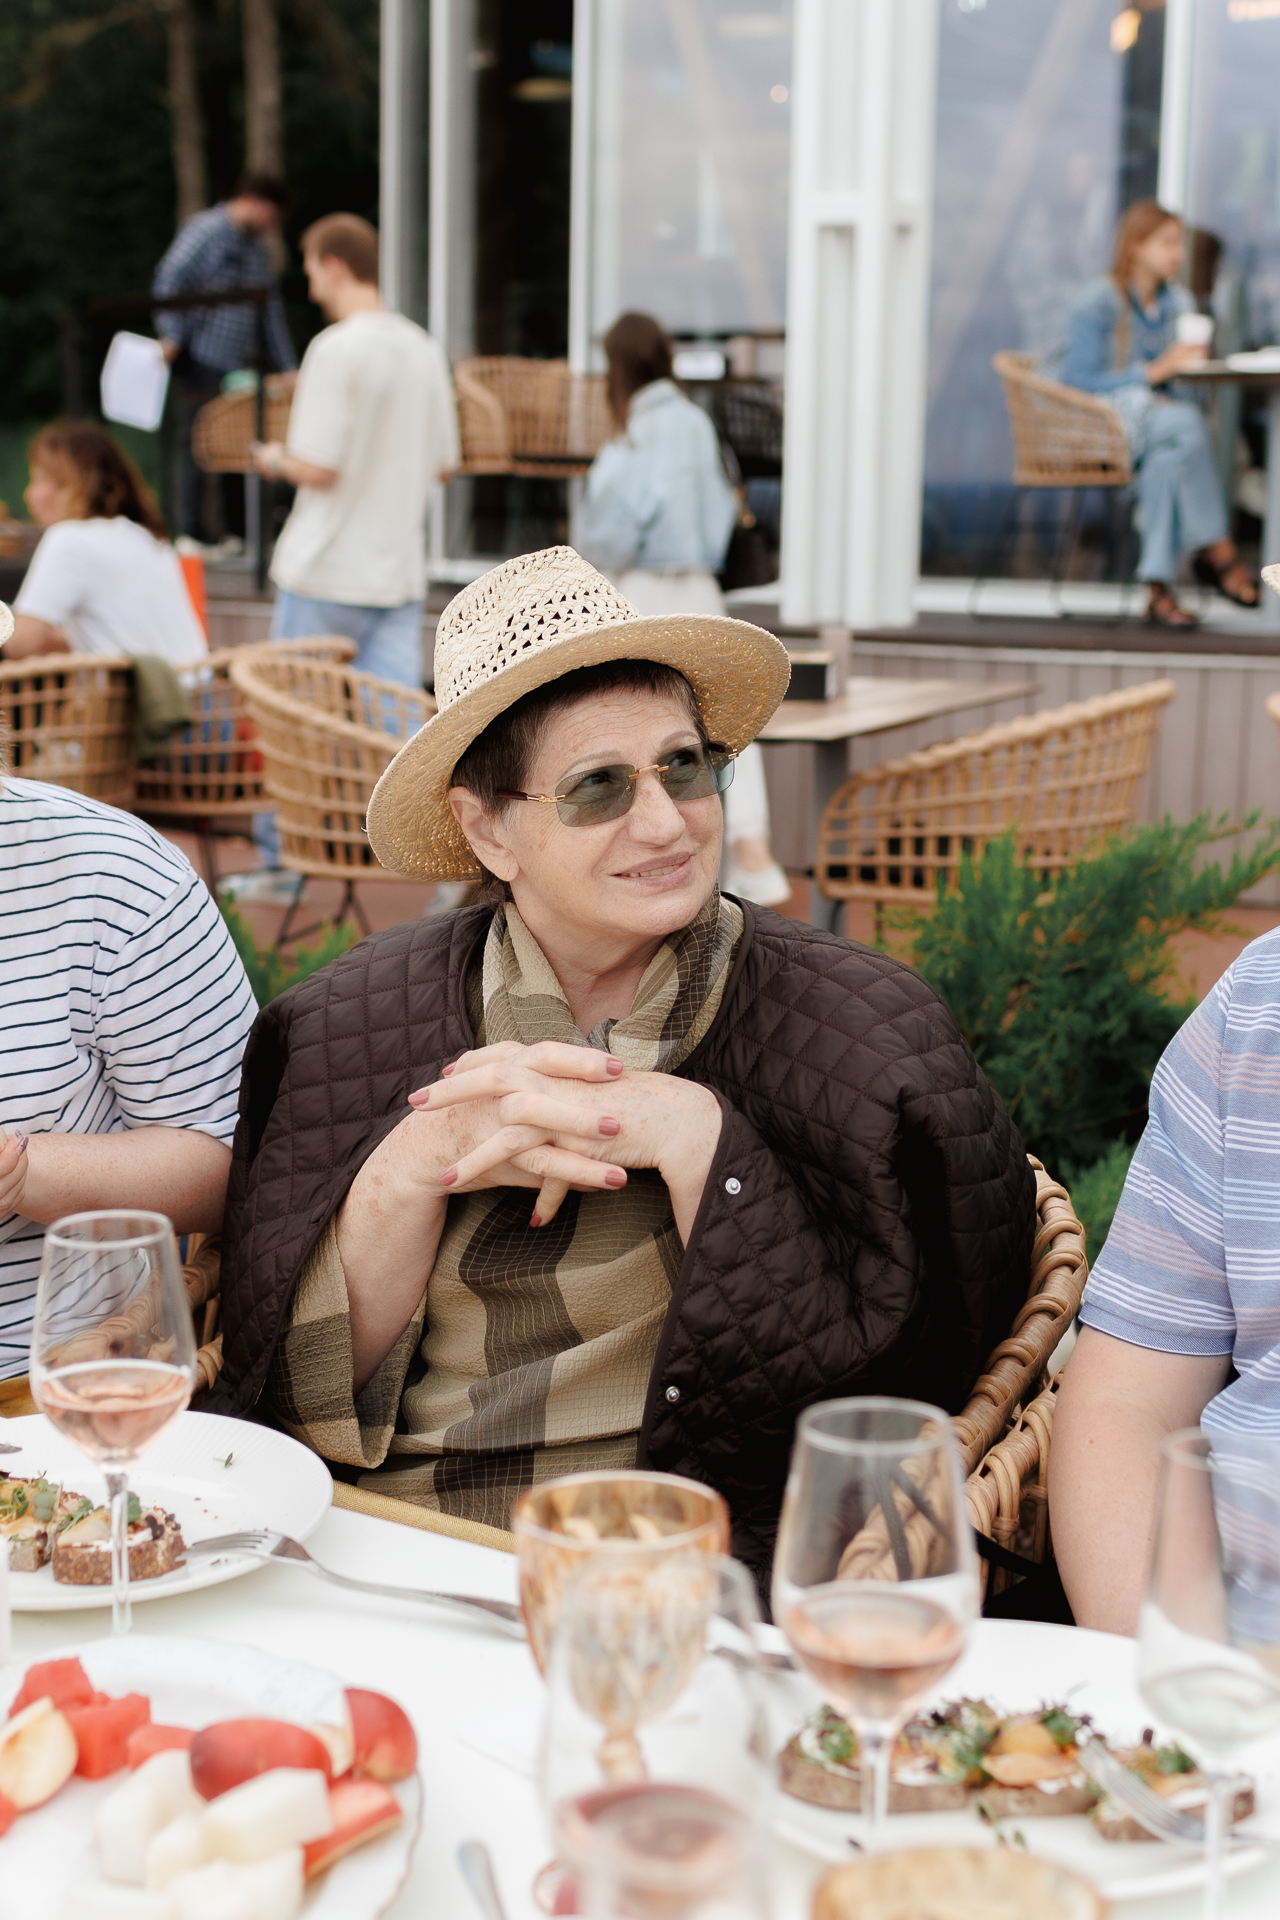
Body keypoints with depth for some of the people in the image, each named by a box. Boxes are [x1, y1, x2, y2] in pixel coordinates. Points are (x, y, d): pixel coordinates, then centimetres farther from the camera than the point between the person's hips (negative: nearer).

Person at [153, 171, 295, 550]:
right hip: (201, 360, -7)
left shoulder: (257, 248, 19)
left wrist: (288, 369, 19)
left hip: (240, 362, 7)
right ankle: (194, 529, 2)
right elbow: (169, 281, -12)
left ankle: (236, 522, 11)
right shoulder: (206, 230, -5)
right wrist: (173, 337, -21)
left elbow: (271, 311, 22)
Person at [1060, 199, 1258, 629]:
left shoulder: (1178, 302, 15)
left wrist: (1186, 362, -4)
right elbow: (1079, 383, -13)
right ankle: (1217, 551, -26)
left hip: (1154, 414, 6)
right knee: (1185, 421, -34)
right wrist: (1154, 371, -17)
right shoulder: (1097, 303, -7)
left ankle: (1159, 591, -35)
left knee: (1168, 459, -33)